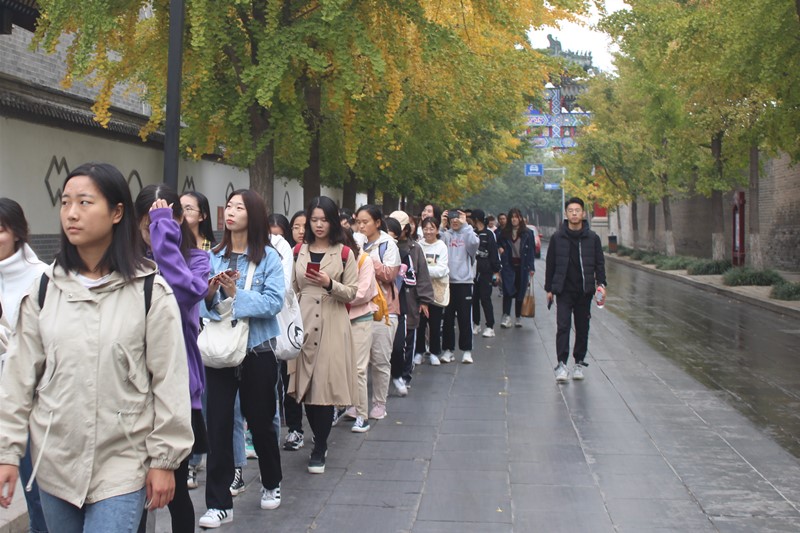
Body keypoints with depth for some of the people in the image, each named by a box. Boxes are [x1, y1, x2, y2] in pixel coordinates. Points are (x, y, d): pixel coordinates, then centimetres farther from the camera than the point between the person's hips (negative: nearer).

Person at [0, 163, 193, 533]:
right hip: (54, 462, 4)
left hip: (123, 465, -4)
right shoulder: (45, 288, 3)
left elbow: (169, 380, -6)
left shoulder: (150, 290, -8)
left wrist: (164, 459, -6)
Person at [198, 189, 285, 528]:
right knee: (218, 425, 2)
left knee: (260, 421, 13)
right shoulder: (213, 256, 3)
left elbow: (274, 302, -16)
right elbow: (201, 304, 4)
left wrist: (235, 293, -22)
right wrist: (210, 293, -16)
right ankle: (219, 503, 12)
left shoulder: (268, 257, -6)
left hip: (257, 351, -2)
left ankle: (271, 483, 38)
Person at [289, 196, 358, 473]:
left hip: (332, 326, -3)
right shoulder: (298, 251, 10)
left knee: (325, 385, -5)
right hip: (304, 324, 3)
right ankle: (321, 442, 23)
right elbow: (291, 291, 14)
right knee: (307, 385, 5)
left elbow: (352, 293, 0)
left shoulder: (344, 253, 1)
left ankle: (319, 449, 8)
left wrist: (330, 284, -17)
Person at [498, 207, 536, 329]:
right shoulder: (504, 233, 6)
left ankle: (518, 317, 16)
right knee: (508, 290, -11)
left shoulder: (527, 233, 1)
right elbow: (501, 249, 9)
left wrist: (531, 268, -3)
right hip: (508, 265, 0)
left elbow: (531, 251, 1)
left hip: (522, 266, 0)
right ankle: (506, 316, -16)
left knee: (520, 291, 6)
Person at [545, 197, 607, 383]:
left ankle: (579, 363, 20)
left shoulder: (592, 238, 4)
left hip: (584, 291, 1)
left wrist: (601, 283, -5)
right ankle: (562, 364, -8)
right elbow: (550, 264, 7)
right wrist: (549, 288, 5)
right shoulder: (557, 237, 2)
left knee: (582, 328, 8)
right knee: (563, 326, -9)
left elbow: (599, 263, 8)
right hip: (563, 291, -1)